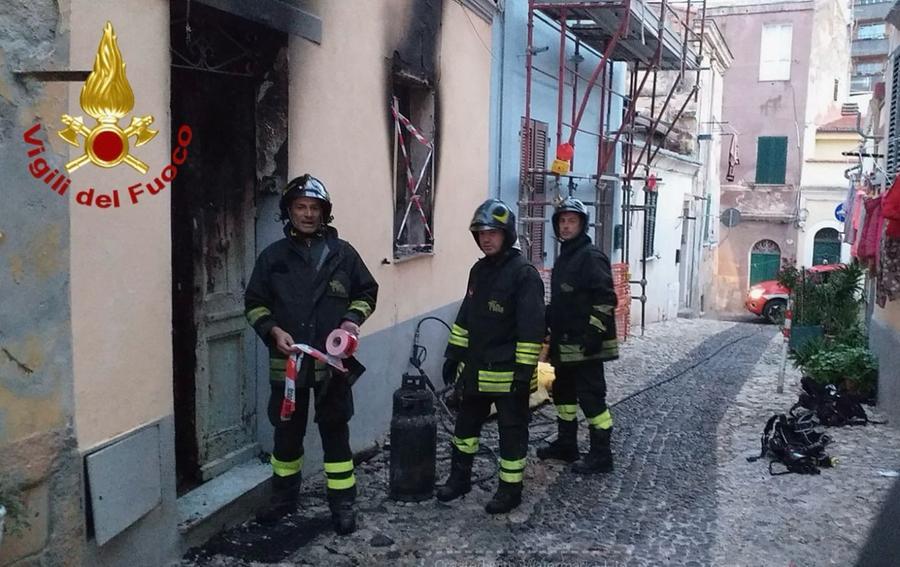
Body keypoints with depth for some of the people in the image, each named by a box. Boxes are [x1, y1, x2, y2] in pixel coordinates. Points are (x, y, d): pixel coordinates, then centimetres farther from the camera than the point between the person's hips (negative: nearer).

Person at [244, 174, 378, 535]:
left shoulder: (343, 253, 3)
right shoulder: (273, 256, 4)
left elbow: (367, 293, 11)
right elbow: (254, 303, 7)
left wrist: (353, 319, -7)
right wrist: (273, 330, -10)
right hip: (287, 361, 1)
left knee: (335, 432, 6)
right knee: (287, 432, 14)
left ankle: (342, 503, 17)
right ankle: (284, 497, 32)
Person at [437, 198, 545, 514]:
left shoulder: (524, 274, -15)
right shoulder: (478, 271, 10)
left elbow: (532, 329, -19)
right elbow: (466, 317, 17)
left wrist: (524, 372, -21)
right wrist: (454, 355, 15)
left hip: (508, 373, -8)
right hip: (475, 369, 8)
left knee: (512, 431, 6)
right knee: (466, 424, 18)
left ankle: (510, 490, 19)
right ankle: (459, 478, 34)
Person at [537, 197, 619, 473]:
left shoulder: (591, 256, -12)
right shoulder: (564, 257, 16)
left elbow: (606, 299, -19)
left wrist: (592, 335, -22)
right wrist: (549, 325, 20)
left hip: (585, 344, -10)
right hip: (564, 342, 10)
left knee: (591, 396, -4)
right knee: (563, 392, 18)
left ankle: (600, 455, 6)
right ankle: (566, 444, 32)